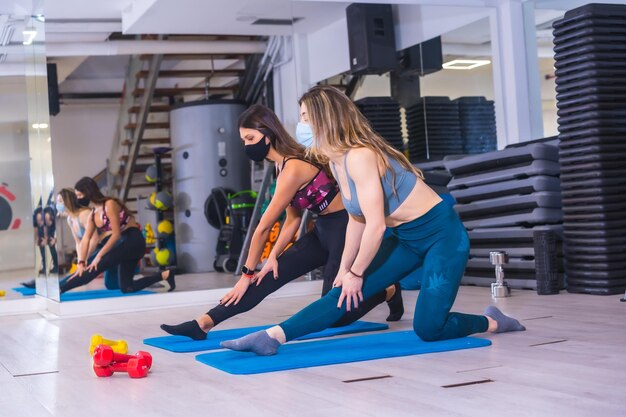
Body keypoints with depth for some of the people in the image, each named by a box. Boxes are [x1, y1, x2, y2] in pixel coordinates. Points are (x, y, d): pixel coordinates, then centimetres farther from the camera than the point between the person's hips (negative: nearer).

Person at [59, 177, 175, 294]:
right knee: (126, 288, 6)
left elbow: (116, 234, -17)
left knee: (96, 267, -19)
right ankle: (165, 275, 13)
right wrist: (81, 262, -9)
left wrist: (99, 256, -19)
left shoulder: (109, 204, -15)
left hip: (133, 242, -9)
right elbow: (86, 240, 4)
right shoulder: (92, 214, 10)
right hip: (123, 243, 9)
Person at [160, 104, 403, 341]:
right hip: (324, 229, 9)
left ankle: (388, 292, 19)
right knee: (273, 275, -2)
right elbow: (293, 219, 7)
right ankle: (205, 323, -6)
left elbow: (264, 227, -19)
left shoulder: (293, 168, -24)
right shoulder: (283, 165, 4)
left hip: (345, 228, -9)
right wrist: (273, 256, -5)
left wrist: (247, 273, -14)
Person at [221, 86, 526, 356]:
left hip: (443, 234, -8)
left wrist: (356, 273, -13)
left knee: (428, 329, -12)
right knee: (345, 292, -5)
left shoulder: (360, 156, -25)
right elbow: (357, 221, 11)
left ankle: (492, 322, 12)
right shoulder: (337, 162, 3)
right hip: (406, 239, 8)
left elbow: (376, 226, -25)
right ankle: (272, 337, -12)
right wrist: (344, 269, 13)